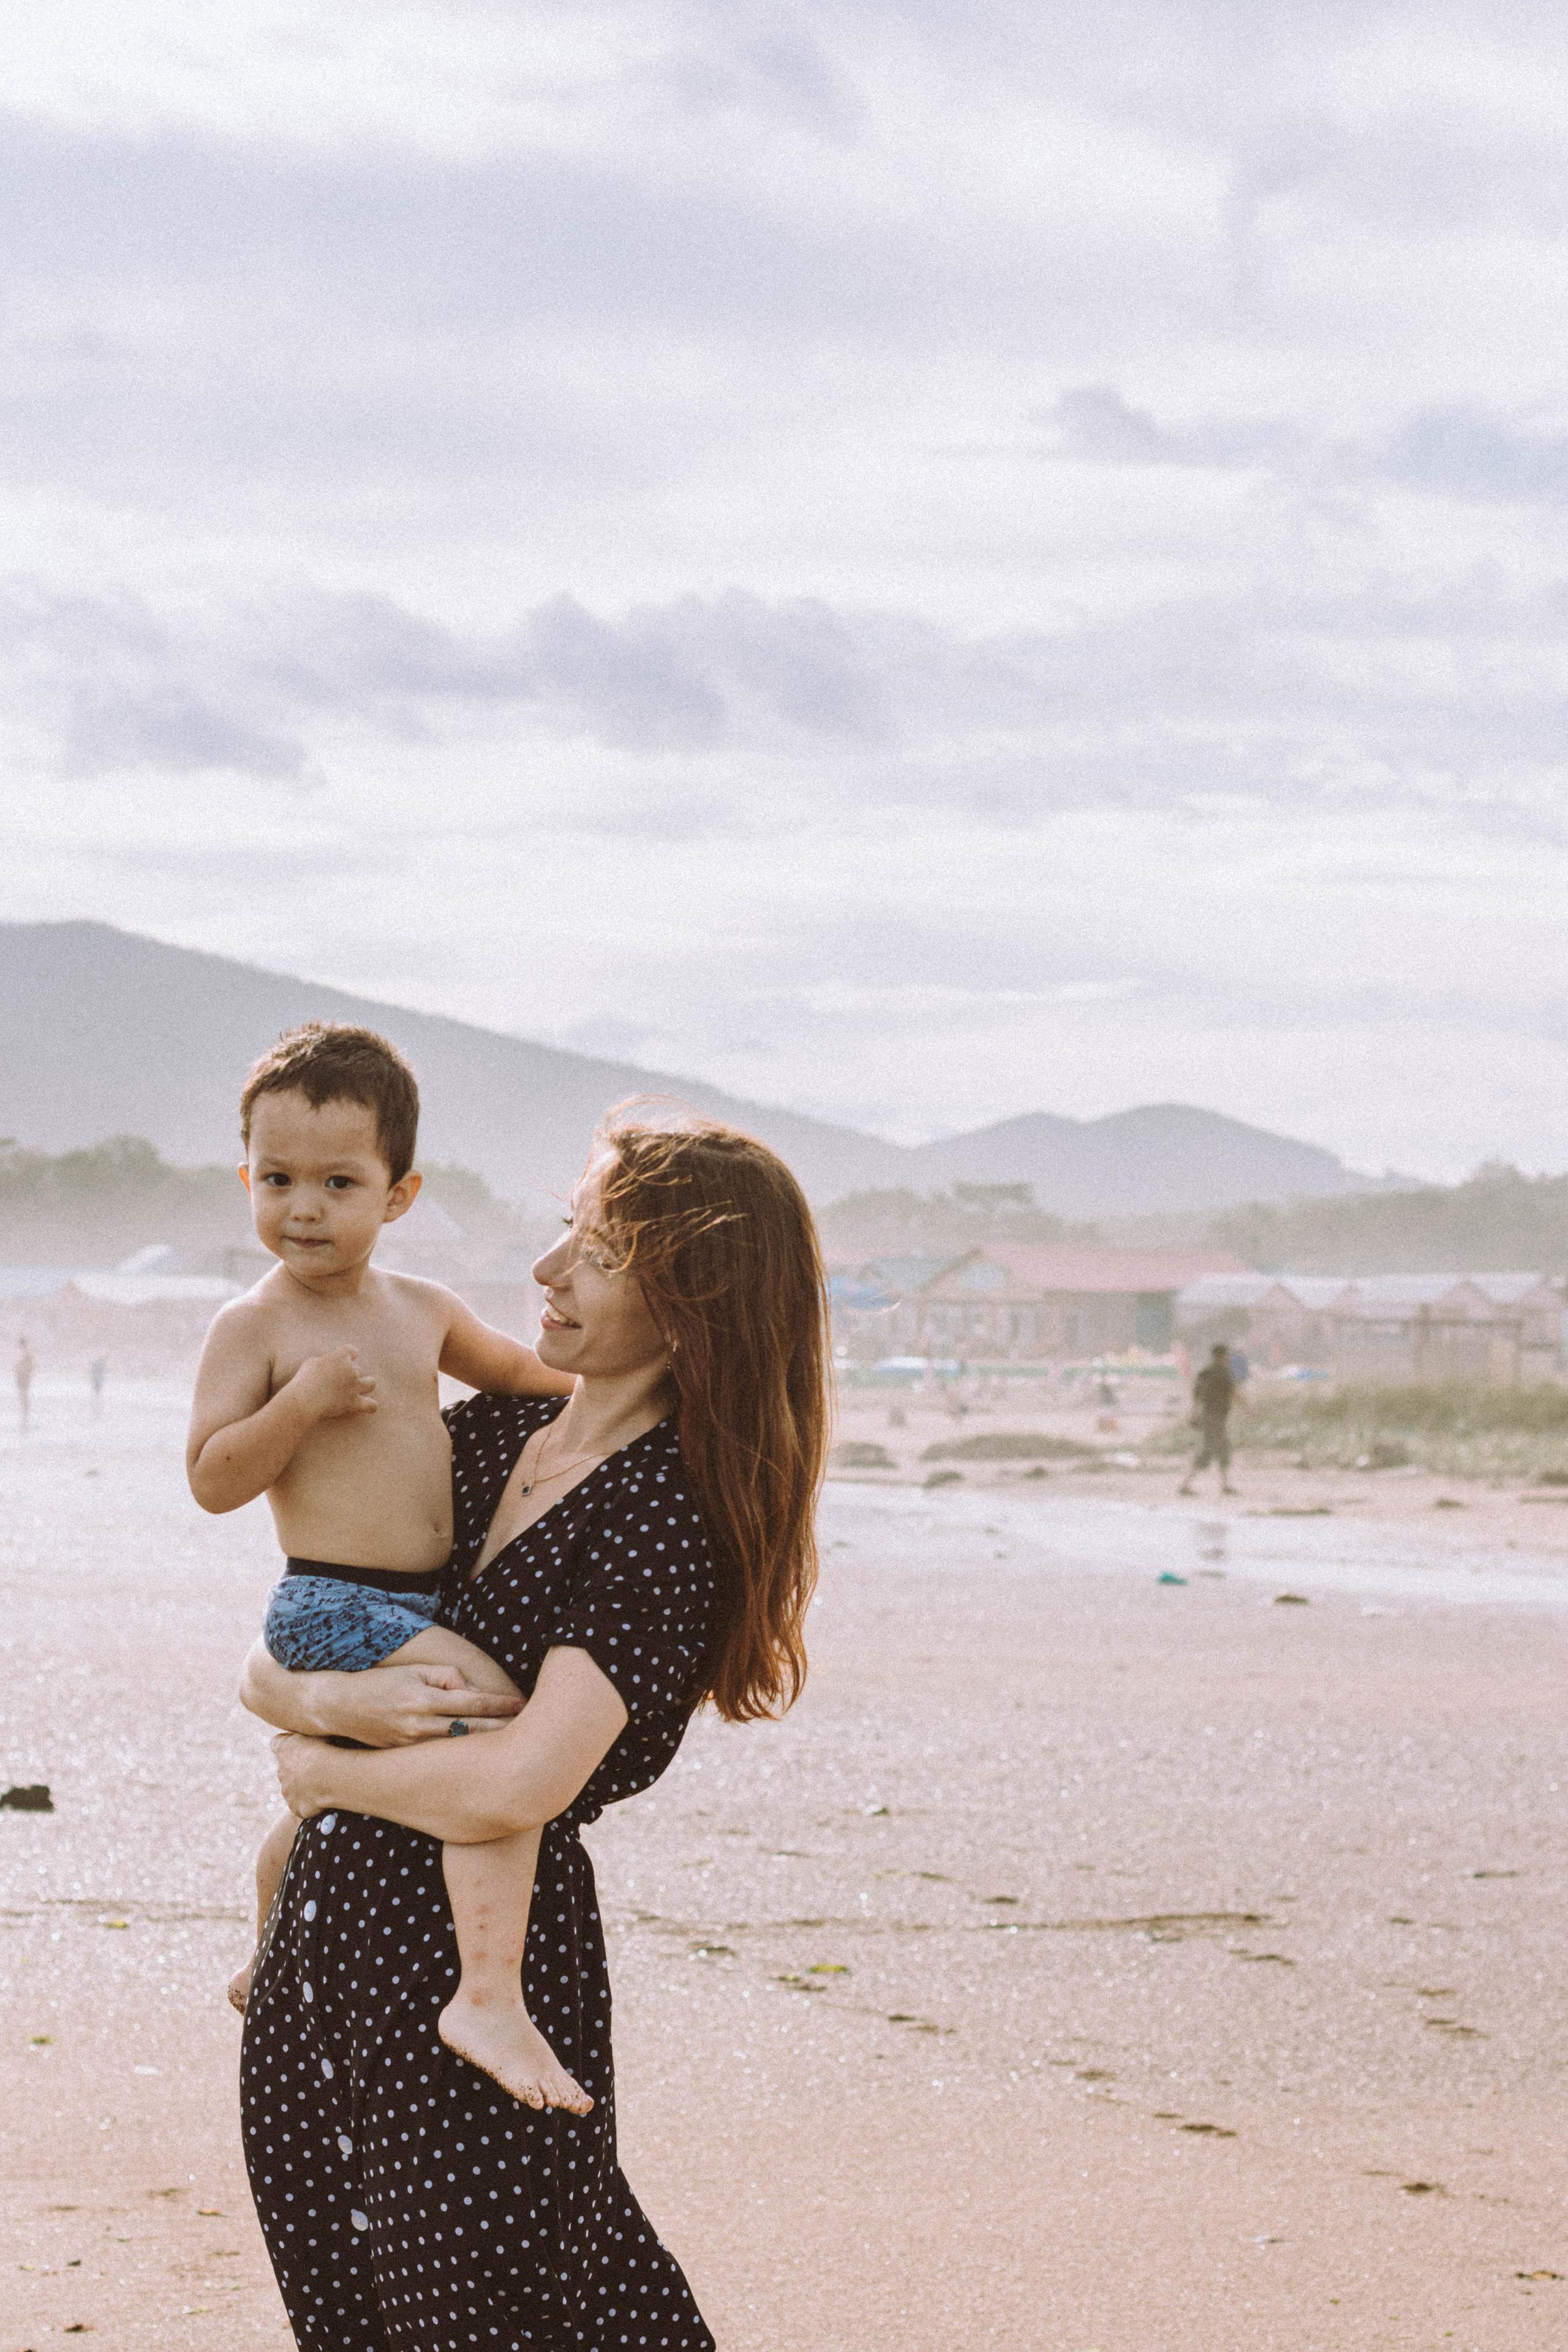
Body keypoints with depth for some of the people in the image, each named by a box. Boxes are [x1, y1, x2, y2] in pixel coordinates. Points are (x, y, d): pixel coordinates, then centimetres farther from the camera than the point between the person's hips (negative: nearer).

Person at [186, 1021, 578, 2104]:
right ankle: (488, 1996, -32)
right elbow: (213, 1481, -15)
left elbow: (520, 1369, 27)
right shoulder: (254, 1327, -10)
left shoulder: (423, 1310, 9)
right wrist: (303, 1399, -25)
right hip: (335, 1609, -8)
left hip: (420, 1605, 8)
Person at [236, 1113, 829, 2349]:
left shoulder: (668, 1517, -14)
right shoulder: (484, 1436, 9)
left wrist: (319, 1770, -8)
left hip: (483, 1968, -8)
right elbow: (266, 1667, 11)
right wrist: (326, 1699, -12)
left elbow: (518, 1786, -25)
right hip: (322, 1939, 8)